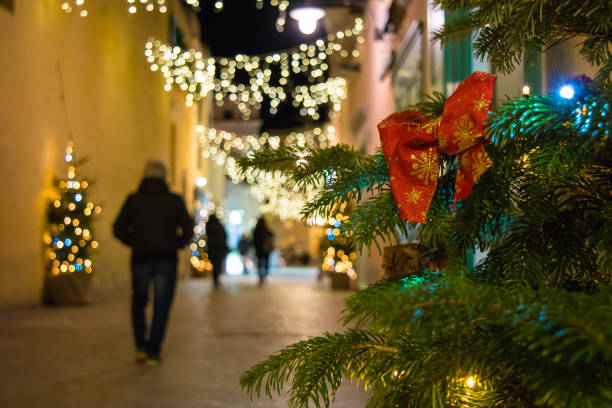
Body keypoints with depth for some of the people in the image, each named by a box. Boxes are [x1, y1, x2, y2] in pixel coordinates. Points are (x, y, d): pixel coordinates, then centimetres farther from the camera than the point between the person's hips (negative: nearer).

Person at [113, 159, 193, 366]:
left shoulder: (133, 200, 1)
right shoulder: (174, 201, 0)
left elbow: (118, 229, -1)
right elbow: (188, 229, -1)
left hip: (140, 260, 1)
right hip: (166, 261, -1)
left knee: (139, 302, 20)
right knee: (161, 307, 7)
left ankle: (141, 347, 13)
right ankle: (153, 352, 4)